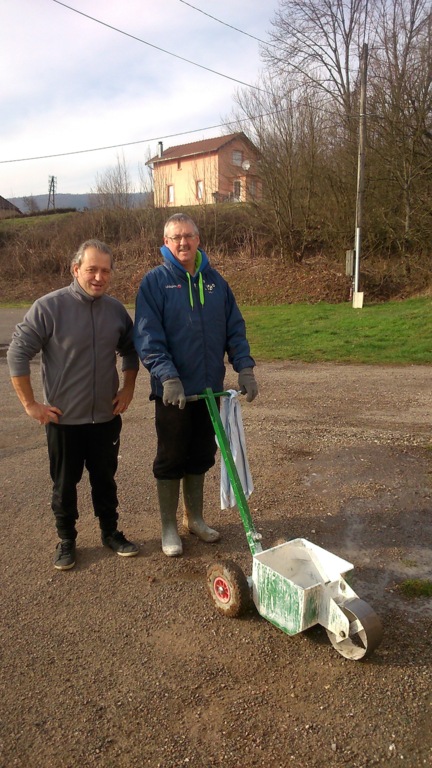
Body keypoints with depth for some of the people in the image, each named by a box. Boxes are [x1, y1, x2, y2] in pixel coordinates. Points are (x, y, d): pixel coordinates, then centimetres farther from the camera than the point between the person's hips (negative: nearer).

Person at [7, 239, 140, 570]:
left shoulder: (116, 309, 0)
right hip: (64, 419, -3)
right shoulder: (49, 307, -14)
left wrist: (128, 388, 7)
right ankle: (67, 540, 30)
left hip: (106, 417, 3)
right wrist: (30, 404, -12)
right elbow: (18, 353, -12)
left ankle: (111, 532, 35)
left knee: (105, 480, 17)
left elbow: (130, 350, 15)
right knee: (65, 484, 12)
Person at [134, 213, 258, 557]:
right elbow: (148, 336, -14)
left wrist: (245, 368, -3)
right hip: (172, 391, -4)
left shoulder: (214, 280, 6)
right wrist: (168, 377, -24)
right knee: (171, 460, 7)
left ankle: (194, 518, 35)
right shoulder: (155, 282, -7)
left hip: (209, 388, 4)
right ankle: (169, 528, 23)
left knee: (200, 458, 16)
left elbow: (235, 328, 8)